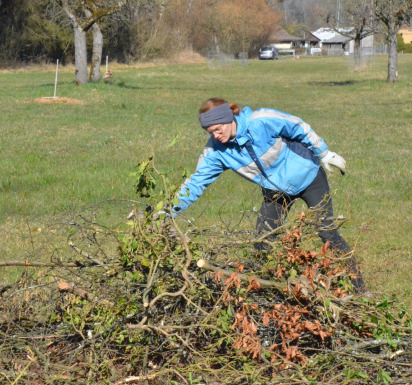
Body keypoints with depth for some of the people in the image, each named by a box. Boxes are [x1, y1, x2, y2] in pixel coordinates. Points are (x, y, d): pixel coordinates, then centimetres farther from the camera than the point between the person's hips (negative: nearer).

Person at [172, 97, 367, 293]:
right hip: (276, 192, 4)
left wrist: (325, 154, -6)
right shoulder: (216, 151, -17)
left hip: (307, 177, -4)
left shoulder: (262, 121, -29)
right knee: (261, 243, -7)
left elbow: (300, 129, -16)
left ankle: (359, 289, 1)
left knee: (327, 233, -8)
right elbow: (196, 182, -11)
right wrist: (171, 209, -20)